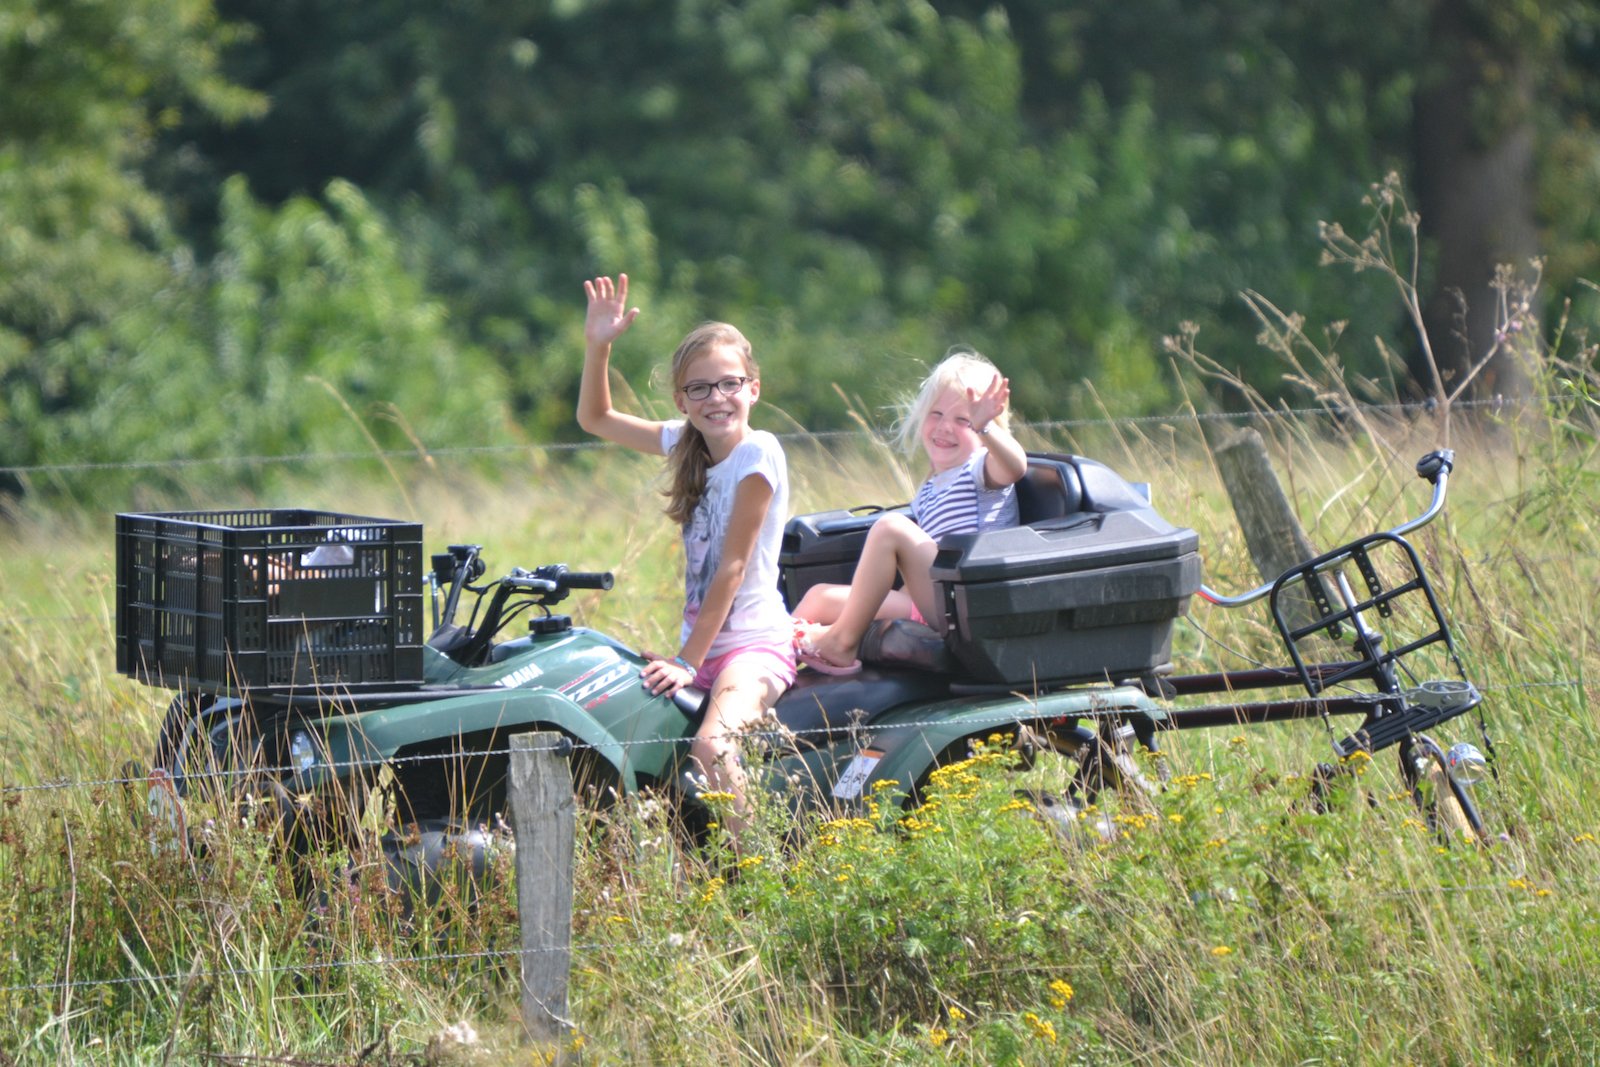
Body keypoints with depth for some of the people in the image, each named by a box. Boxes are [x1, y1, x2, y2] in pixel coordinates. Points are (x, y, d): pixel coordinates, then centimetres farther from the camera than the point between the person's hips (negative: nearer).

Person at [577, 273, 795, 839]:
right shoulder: (685, 442, 10)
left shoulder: (758, 453, -12)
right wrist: (597, 346, 3)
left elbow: (732, 565, -15)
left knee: (711, 746, -33)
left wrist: (689, 661, -17)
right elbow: (596, 418, 20)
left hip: (754, 643, -8)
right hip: (700, 644, 8)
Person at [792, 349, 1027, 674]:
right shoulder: (929, 492, 23)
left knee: (891, 528, -23)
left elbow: (1015, 466, -27)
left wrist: (984, 427, -46)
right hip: (930, 608, 9)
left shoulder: (981, 470, 0)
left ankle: (842, 641, -19)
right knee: (822, 597, 8)